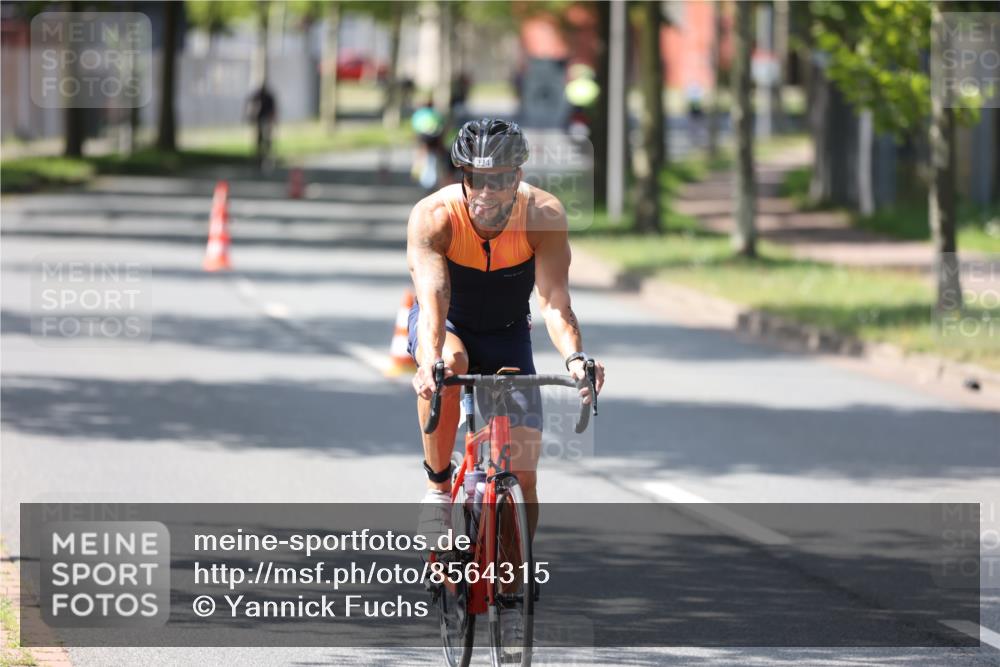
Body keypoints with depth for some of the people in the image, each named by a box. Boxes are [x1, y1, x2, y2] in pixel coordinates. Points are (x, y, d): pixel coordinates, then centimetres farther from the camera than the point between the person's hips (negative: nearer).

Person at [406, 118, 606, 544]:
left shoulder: (544, 216, -27)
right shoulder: (433, 217, -31)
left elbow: (553, 301, -34)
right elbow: (433, 299, -42)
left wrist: (574, 357, -53)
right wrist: (431, 360, -60)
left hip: (507, 334, 2)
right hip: (449, 325, -2)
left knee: (523, 476, -6)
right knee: (450, 363, -39)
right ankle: (437, 489, -21)